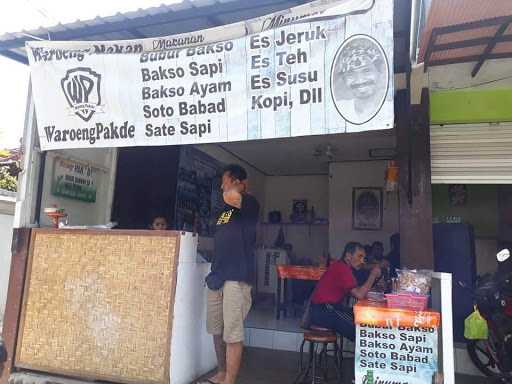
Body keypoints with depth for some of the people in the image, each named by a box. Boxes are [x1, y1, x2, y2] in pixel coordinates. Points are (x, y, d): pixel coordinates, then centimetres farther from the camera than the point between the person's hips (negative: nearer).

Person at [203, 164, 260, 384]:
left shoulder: (249, 203, -6)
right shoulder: (226, 209, 20)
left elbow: (231, 197, -30)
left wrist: (238, 188, -7)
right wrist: (214, 272, 19)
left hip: (237, 277, -8)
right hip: (218, 275, 9)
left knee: (233, 334, -4)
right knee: (216, 330, 16)